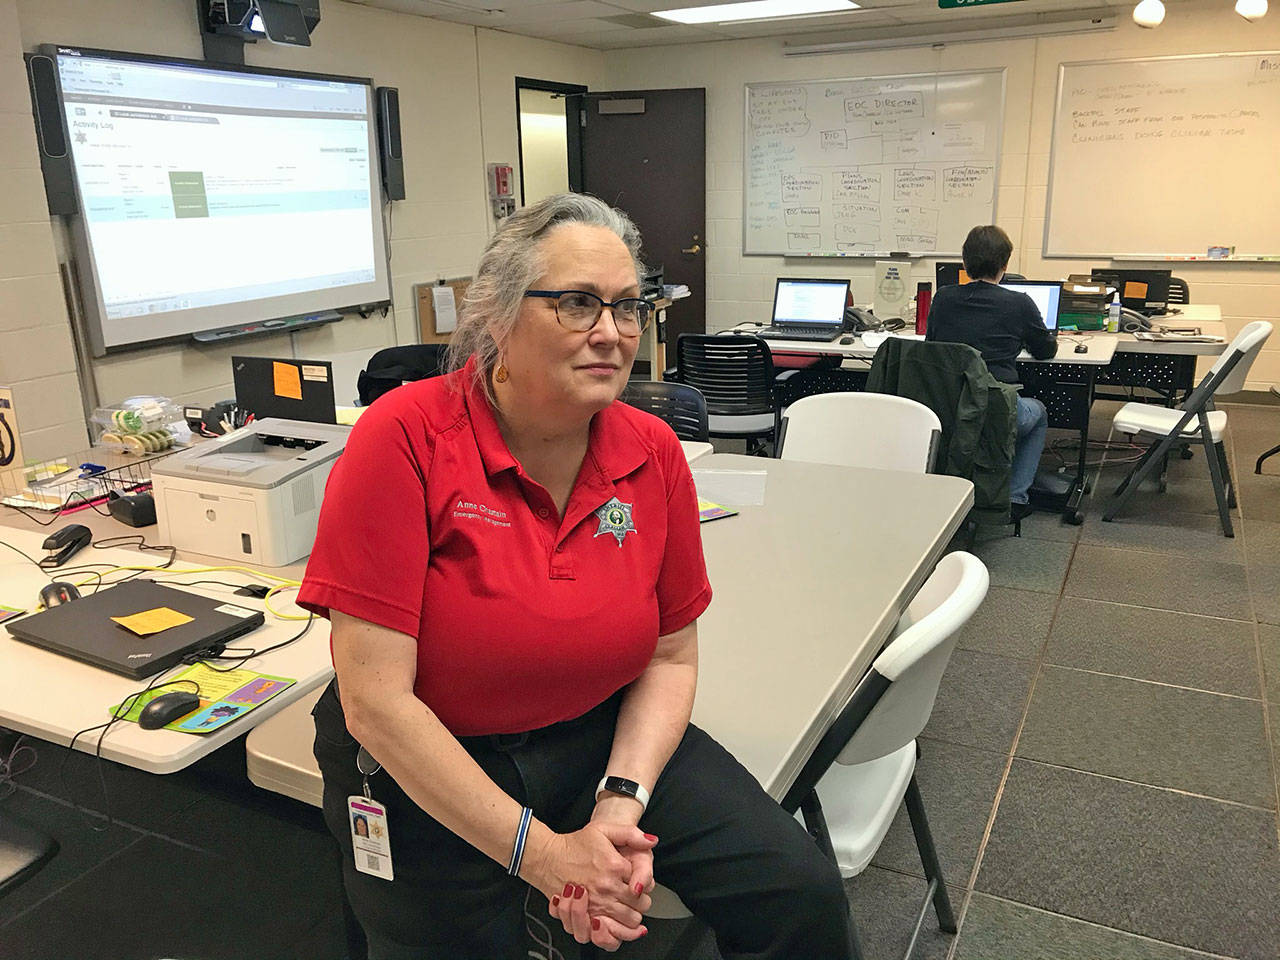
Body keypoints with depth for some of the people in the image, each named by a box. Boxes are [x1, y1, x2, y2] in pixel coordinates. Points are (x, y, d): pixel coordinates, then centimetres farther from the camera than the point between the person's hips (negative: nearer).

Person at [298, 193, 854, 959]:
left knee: (802, 896, -5)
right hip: (428, 775, -3)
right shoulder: (404, 437, -20)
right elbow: (375, 702, -21)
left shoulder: (654, 452, -6)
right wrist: (542, 853, -19)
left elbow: (670, 656, 2)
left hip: (607, 738, 4)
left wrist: (621, 807, -14)